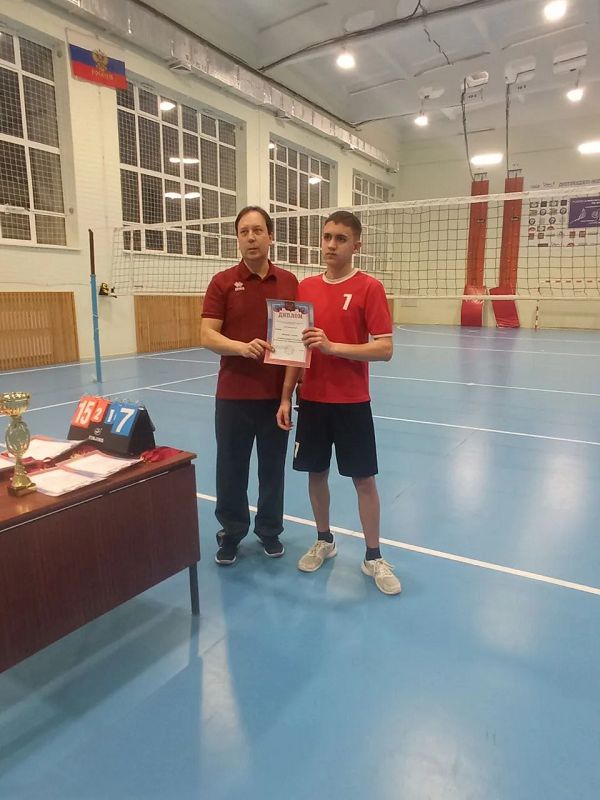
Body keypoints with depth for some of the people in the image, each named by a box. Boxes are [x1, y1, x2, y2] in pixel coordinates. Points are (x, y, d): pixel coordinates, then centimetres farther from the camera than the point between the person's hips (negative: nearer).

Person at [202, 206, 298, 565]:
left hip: (276, 394, 1)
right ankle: (231, 532, 29)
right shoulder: (222, 282, -1)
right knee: (231, 468, 9)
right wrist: (242, 347, -26)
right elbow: (208, 336, -7)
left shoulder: (290, 282, 4)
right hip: (233, 394, -1)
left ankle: (270, 529, 32)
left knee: (273, 467, 13)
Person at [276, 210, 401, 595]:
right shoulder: (305, 287, 6)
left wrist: (332, 347, -23)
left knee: (364, 479, 5)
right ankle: (324, 541, 33)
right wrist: (286, 397, 4)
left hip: (352, 403, -4)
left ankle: (374, 557, 21)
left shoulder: (369, 287, -7)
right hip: (311, 400, 4)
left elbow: (385, 348, -13)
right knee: (316, 473, 13)